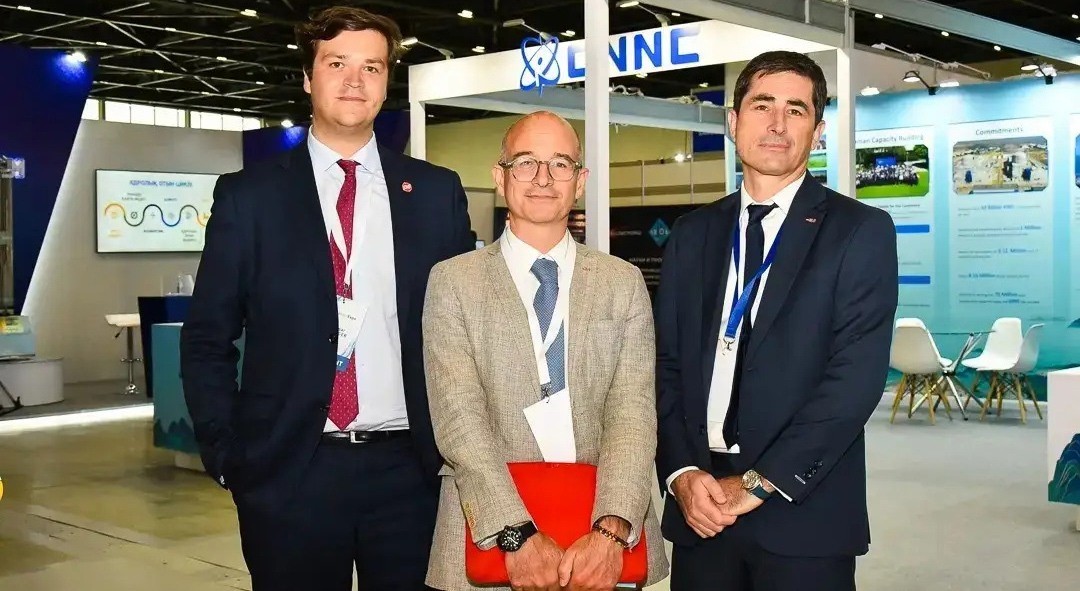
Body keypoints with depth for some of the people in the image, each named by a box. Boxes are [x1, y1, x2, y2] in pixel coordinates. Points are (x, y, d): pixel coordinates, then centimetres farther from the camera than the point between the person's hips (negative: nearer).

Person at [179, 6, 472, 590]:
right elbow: (207, 341, 4)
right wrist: (226, 456, -2)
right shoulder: (249, 196, 2)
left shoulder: (437, 193, 5)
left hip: (409, 469, 1)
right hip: (288, 473, -1)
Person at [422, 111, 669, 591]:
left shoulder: (623, 283, 4)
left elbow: (633, 413, -6)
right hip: (490, 536, -1)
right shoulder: (453, 282, -1)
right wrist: (517, 533, -21)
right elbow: (459, 418, -11)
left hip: (604, 543, 2)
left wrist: (610, 531, -20)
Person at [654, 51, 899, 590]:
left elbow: (856, 377, -11)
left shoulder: (862, 231, -3)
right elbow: (665, 363, 6)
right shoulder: (693, 234, 9)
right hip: (699, 506, 3)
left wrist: (759, 484, -14)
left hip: (804, 514, -3)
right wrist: (681, 472, -8)